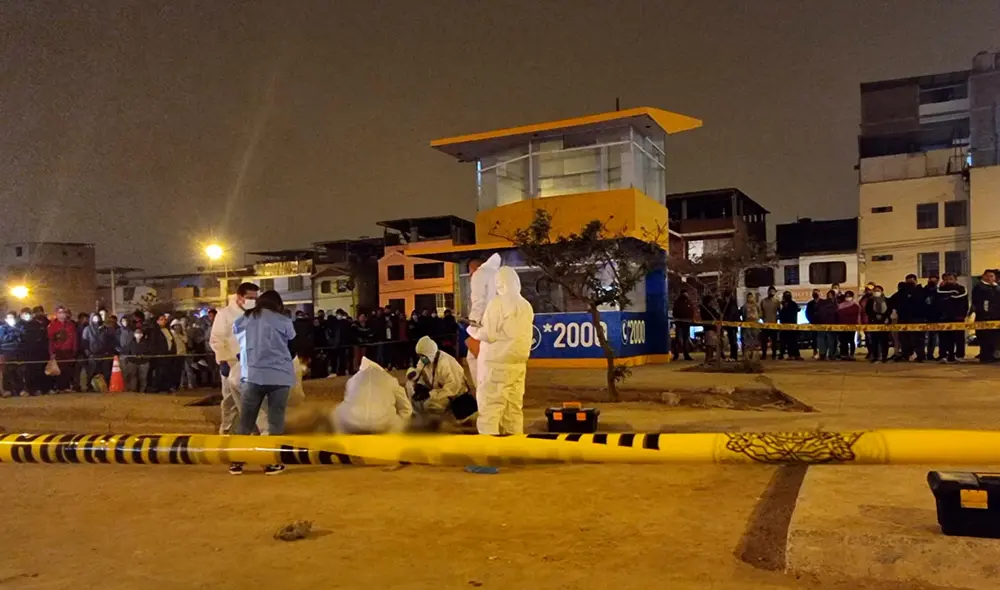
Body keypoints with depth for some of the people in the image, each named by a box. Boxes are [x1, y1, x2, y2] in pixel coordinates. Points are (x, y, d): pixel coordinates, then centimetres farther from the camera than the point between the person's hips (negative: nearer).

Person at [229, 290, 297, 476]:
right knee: (275, 420, 5)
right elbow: (291, 337, 17)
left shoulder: (243, 319, 7)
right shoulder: (283, 321, 0)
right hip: (279, 376, -2)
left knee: (246, 421, 10)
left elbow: (235, 332, 23)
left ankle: (236, 461, 13)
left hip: (253, 375, 2)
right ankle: (272, 463, 7)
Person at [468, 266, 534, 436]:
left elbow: (488, 334, -12)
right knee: (514, 407, 11)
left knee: (489, 408, -5)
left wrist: (474, 331, 7)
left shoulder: (497, 302, -9)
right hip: (518, 362, 7)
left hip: (496, 363, -7)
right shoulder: (526, 305, 11)